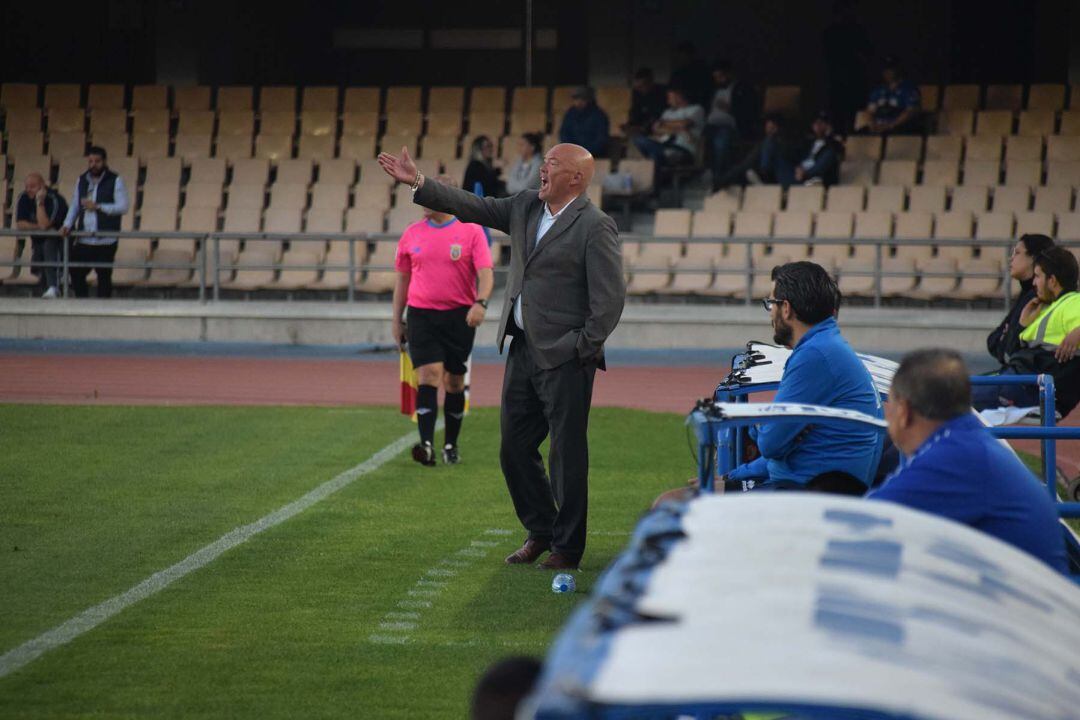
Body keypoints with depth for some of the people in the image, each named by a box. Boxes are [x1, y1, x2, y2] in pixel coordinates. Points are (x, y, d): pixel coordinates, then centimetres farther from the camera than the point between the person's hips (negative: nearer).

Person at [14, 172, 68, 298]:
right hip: (37, 240, 7)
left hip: (57, 238, -7)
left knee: (49, 246, -35)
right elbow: (20, 224, -15)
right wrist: (39, 227, -24)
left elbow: (44, 225, -36)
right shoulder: (23, 198, -10)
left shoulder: (53, 199, -26)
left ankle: (53, 287, -46)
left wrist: (40, 202, -36)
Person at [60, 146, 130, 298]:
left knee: (104, 276, -1)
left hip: (106, 240, -4)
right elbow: (75, 206, 17)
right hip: (84, 239, 4)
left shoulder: (115, 181, 0)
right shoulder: (81, 180, 15)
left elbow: (123, 207, -8)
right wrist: (67, 225, 1)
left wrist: (98, 207, -15)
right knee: (76, 272, -1)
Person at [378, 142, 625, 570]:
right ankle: (540, 531, 27)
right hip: (523, 350, 8)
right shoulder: (526, 207, 11)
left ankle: (567, 547, 9)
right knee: (515, 447, 12)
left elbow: (611, 298, -13)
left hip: (564, 358, -8)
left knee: (567, 453, -1)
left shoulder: (595, 227, -12)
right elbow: (472, 208, 12)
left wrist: (582, 350, -12)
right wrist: (418, 182, 5)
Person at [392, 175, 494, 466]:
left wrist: (480, 302, -28)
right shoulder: (412, 234, 7)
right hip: (421, 315, 1)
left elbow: (485, 274, -10)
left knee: (454, 381, 7)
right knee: (428, 375, -14)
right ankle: (427, 445, -22)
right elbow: (403, 279, 15)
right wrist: (397, 319, 14)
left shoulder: (472, 232, -3)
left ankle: (451, 446, 21)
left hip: (459, 316, -1)